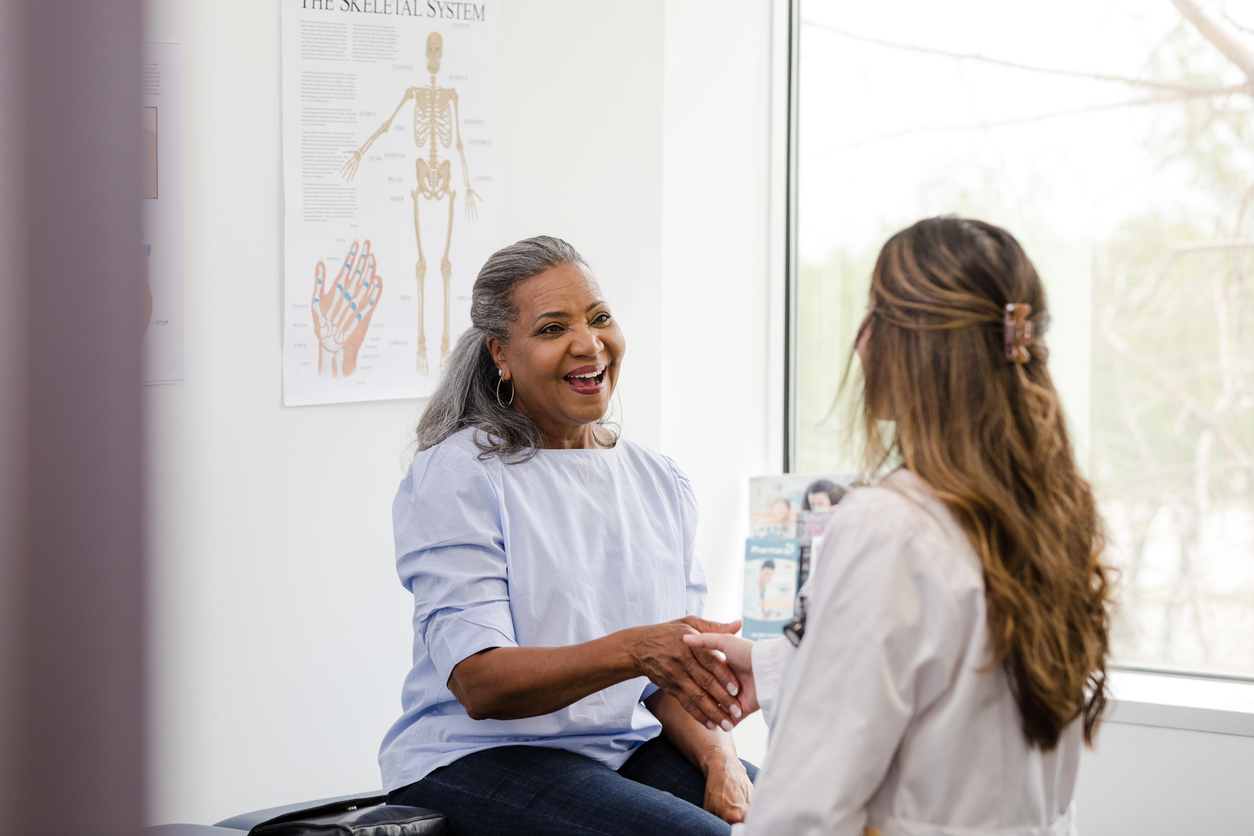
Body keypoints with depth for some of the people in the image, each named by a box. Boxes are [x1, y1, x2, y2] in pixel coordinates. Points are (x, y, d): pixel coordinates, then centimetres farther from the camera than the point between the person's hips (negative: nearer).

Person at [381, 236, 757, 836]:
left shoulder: (660, 482, 13)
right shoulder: (455, 476, -6)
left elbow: (678, 675, 11)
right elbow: (480, 684, -16)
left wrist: (718, 754, -11)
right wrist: (633, 650, -31)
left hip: (630, 748, 5)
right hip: (476, 760, -5)